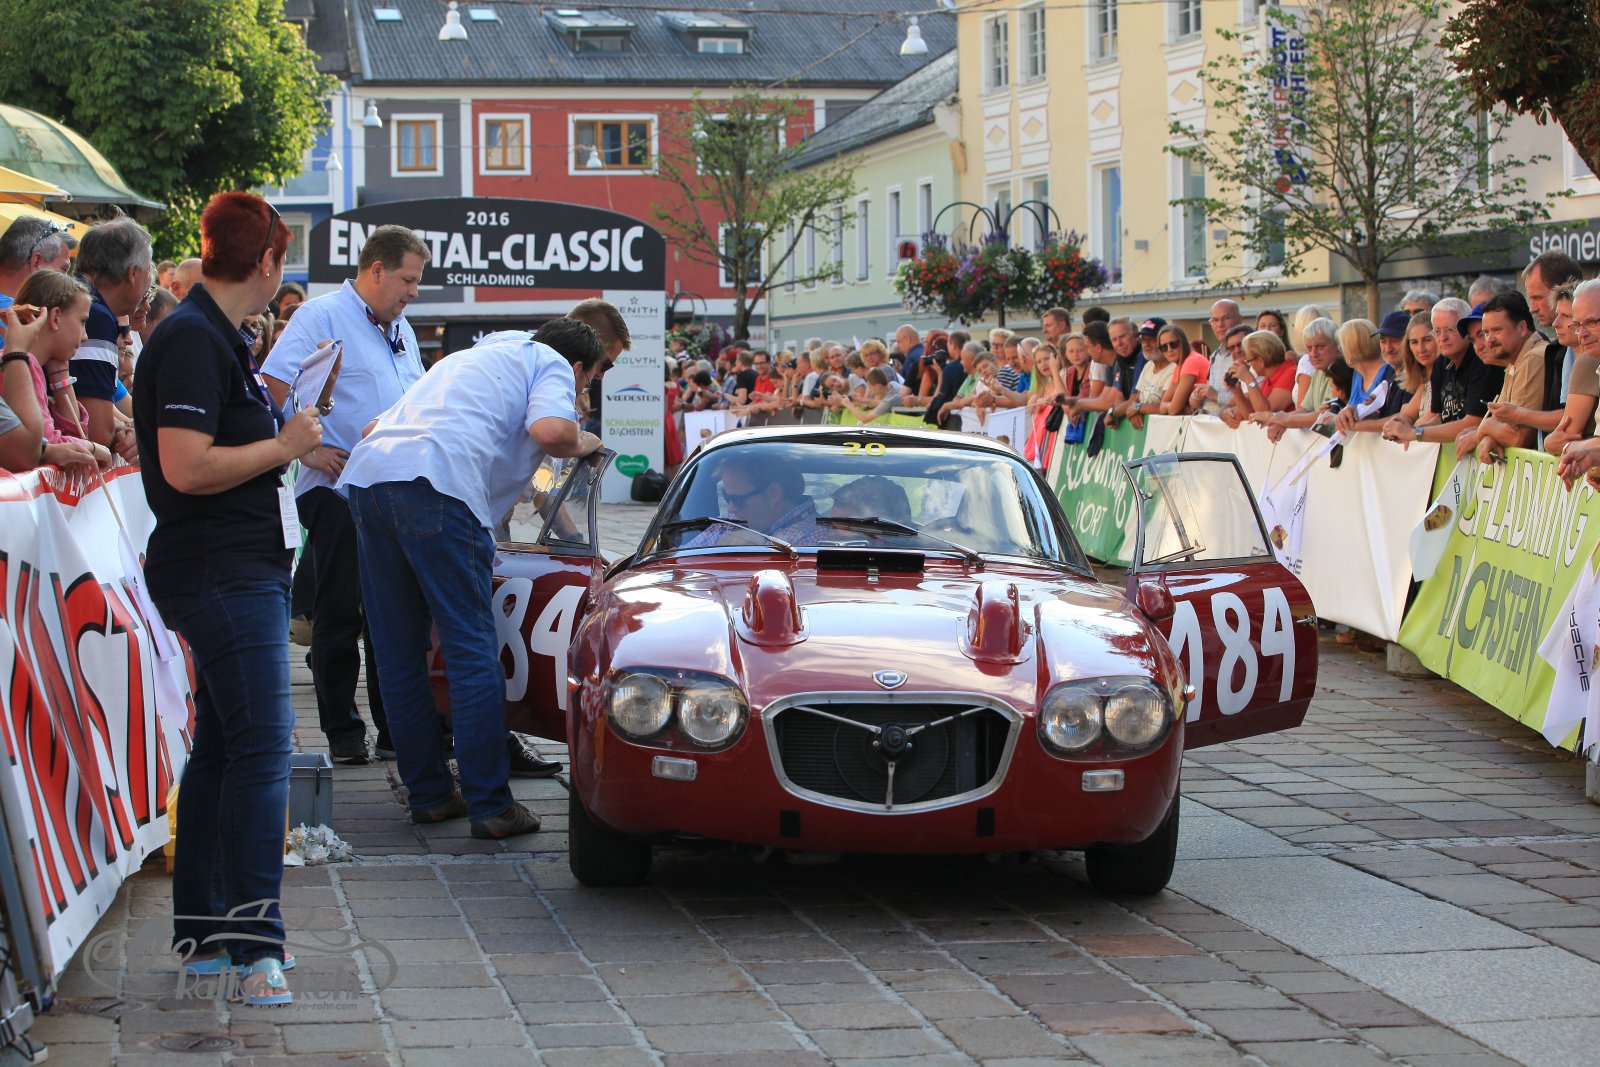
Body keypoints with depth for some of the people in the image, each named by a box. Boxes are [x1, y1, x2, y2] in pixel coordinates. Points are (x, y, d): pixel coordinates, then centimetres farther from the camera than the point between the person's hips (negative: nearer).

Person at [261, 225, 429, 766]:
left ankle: (395, 730, 14)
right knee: (340, 617, -1)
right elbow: (275, 387, -14)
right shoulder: (322, 317, -6)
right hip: (338, 492, -7)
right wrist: (308, 448, -18)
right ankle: (343, 732, 5)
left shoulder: (401, 330, 20)